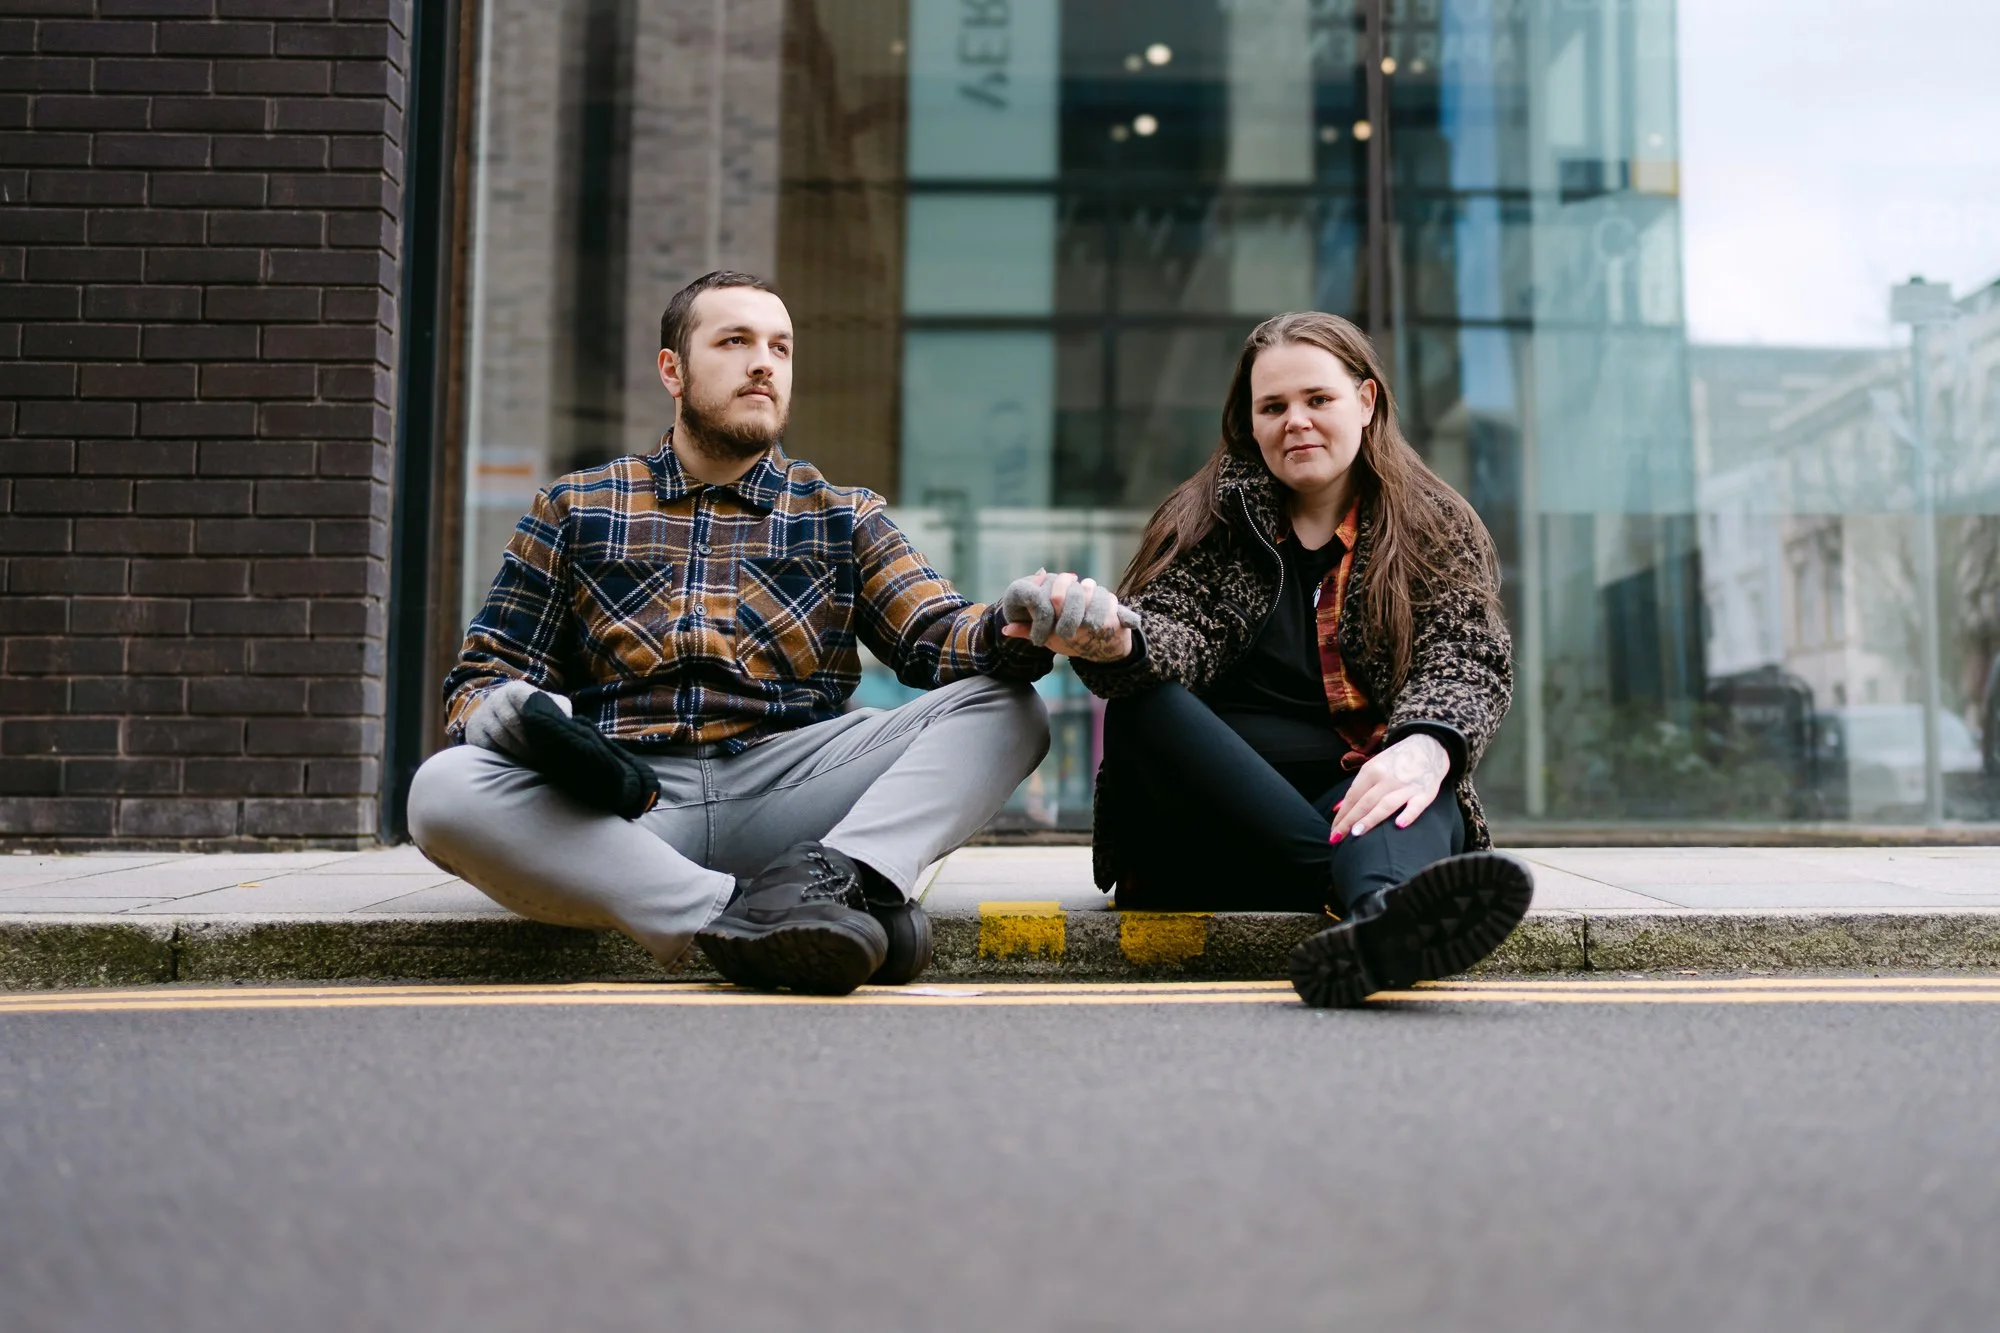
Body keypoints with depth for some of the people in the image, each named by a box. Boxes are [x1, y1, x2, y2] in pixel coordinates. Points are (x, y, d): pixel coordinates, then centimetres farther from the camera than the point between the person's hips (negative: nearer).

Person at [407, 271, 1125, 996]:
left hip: (787, 794, 1)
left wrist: (1014, 629, -20)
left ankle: (842, 875, -41)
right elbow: (482, 677, 14)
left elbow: (938, 637, 5)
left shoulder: (843, 517, 19)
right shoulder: (573, 510, 17)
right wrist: (511, 712, -13)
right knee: (444, 788, -30)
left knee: (1003, 706, -18)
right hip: (625, 805, 0)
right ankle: (741, 914, -37)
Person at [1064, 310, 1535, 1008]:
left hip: (1360, 797, -1)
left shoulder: (1438, 527, 12)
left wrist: (1425, 747, -29)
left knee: (1417, 781, -33)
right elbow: (1174, 627, -4)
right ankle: (1376, 892, -43)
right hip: (1216, 817, 1)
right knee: (1140, 707, -27)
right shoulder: (1209, 520, 14)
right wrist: (1112, 642, -31)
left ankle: (1380, 925, -69)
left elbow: (1467, 661, -4)